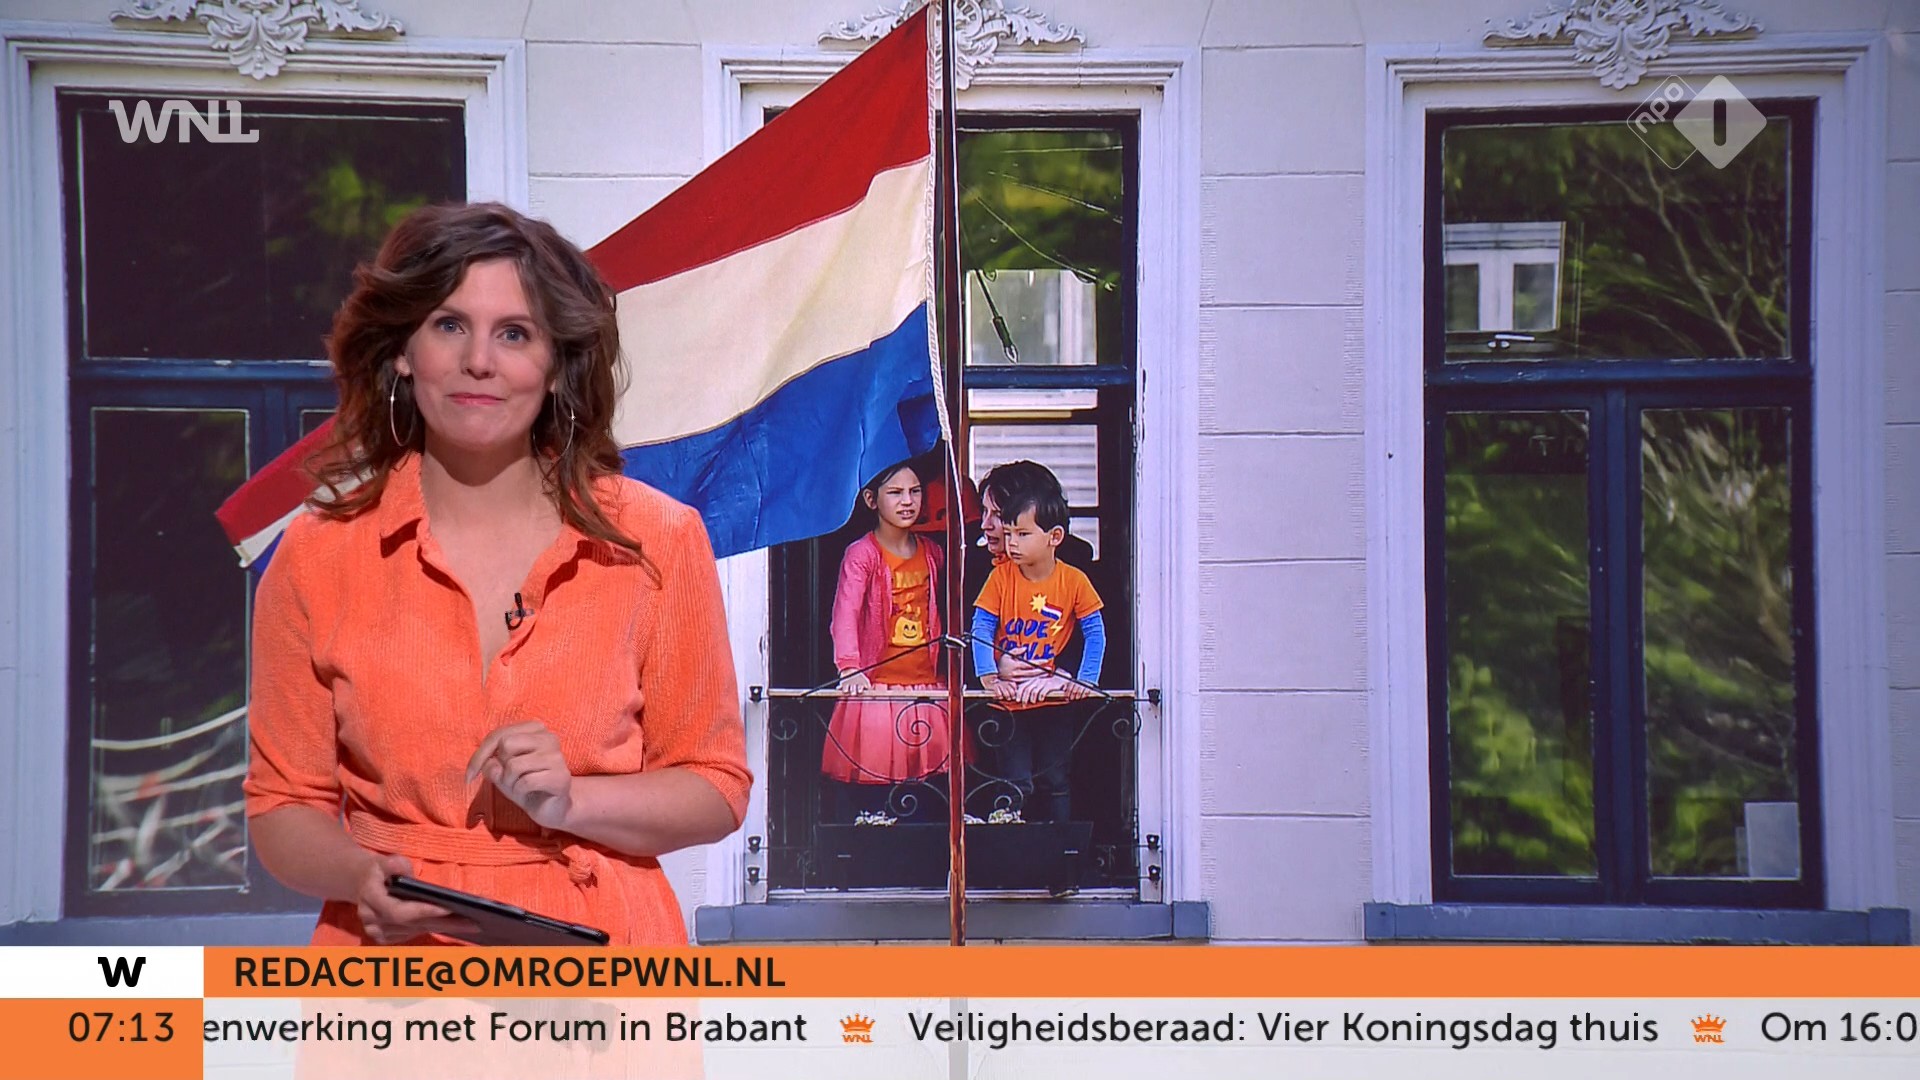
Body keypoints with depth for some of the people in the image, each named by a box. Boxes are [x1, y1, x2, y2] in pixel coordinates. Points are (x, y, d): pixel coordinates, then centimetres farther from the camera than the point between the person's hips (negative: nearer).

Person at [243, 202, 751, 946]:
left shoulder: (654, 544, 1)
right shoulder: (319, 557, 3)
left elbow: (716, 788, 6)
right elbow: (283, 805, 8)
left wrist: (571, 802, -9)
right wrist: (361, 878, -11)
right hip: (394, 953, 1)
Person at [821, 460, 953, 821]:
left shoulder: (932, 554, 12)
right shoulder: (861, 554, -5)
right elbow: (845, 612, -19)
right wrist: (850, 668, -34)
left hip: (926, 690, 5)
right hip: (876, 691, -5)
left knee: (924, 807, 0)